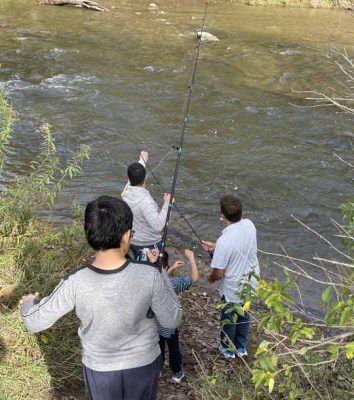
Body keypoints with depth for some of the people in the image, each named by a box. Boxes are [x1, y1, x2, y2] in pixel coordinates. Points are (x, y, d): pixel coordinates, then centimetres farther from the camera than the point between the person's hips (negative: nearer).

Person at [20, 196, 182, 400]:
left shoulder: (75, 283, -27)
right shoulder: (149, 277, -29)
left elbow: (35, 322, -13)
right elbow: (172, 320, -13)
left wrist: (28, 303, 10)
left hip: (100, 368, 0)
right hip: (144, 363, 0)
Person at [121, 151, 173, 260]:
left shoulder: (126, 191, -10)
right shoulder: (145, 200, -32)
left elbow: (134, 179, 12)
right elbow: (158, 226, -33)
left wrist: (142, 160, 26)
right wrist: (166, 204, -26)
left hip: (132, 241, 7)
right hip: (149, 245, -7)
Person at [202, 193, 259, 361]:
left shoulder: (224, 241, -35)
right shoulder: (249, 225, -15)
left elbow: (218, 274, -26)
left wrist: (210, 277, -3)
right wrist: (215, 247, 7)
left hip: (233, 289, -6)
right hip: (250, 282, 6)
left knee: (229, 319, 21)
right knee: (244, 315, 28)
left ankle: (228, 349, 44)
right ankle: (242, 348, 48)